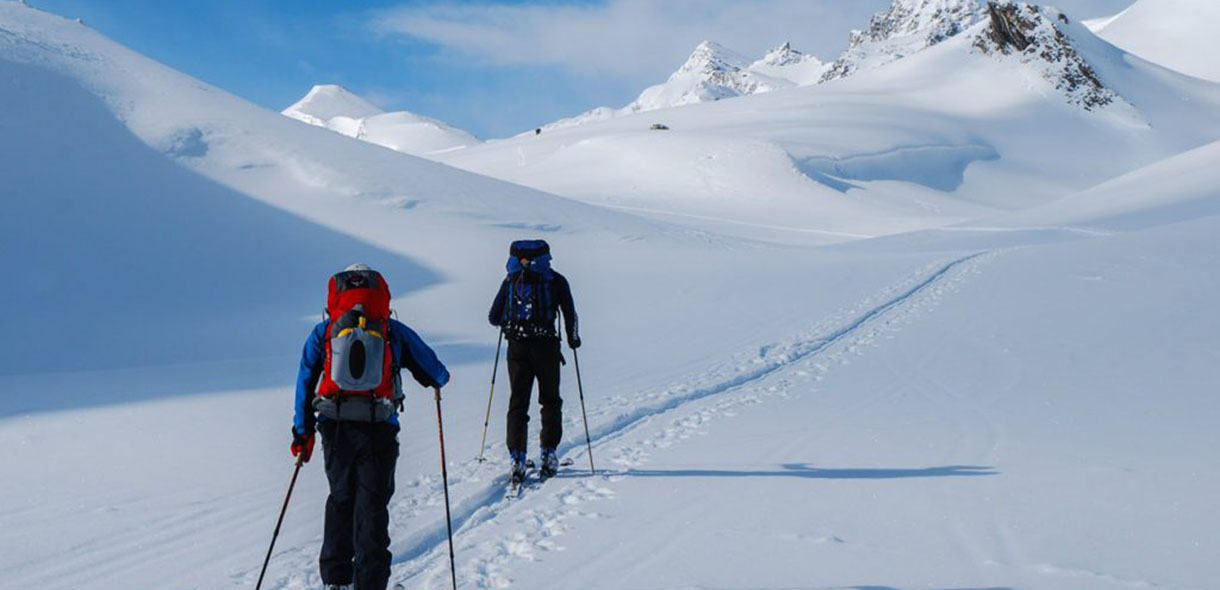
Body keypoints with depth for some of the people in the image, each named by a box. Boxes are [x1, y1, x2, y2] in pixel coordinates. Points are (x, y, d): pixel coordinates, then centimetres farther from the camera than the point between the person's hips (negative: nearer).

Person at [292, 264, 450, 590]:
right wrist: (438, 380, 36)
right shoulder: (394, 331, 7)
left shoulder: (324, 331, 11)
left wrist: (303, 431, 13)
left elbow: (305, 381, 8)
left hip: (335, 427, 2)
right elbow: (435, 372, 12)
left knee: (340, 499, 17)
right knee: (372, 504, 3)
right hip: (379, 428, -2)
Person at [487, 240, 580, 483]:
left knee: (518, 402, 7)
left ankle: (517, 458, -1)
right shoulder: (556, 280, 4)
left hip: (517, 347, 2)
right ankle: (548, 453, 10)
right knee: (550, 400, 15)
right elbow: (570, 315, -1)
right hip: (546, 346, -1)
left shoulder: (511, 280, 10)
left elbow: (493, 317, 10)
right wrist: (573, 338, 17)